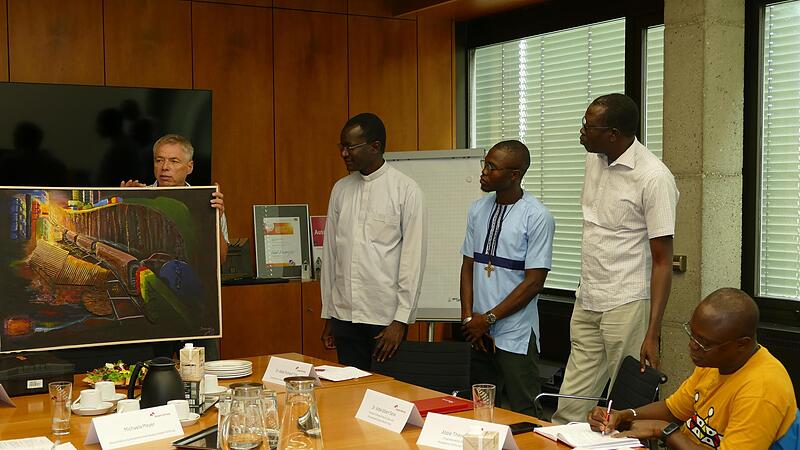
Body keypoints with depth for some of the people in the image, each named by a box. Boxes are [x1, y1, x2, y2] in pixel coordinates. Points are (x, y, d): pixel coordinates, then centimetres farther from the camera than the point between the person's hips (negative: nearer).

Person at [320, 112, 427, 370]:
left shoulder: (406, 190, -6)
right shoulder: (341, 189, 8)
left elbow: (413, 259, -9)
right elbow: (330, 253, 12)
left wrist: (401, 320, -12)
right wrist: (328, 315, 11)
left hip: (386, 317, -4)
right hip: (345, 316, 4)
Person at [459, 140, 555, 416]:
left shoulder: (537, 217, -10)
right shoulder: (478, 210, 7)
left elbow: (534, 282, -12)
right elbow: (468, 265, 10)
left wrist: (489, 319, -10)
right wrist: (468, 317, -1)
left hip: (516, 335, -5)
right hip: (478, 332, 6)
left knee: (520, 416, 0)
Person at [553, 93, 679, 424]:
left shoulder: (654, 178, -15)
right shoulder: (593, 160, 7)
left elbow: (662, 261, -14)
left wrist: (652, 334, -18)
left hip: (627, 306, -7)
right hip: (586, 303, 7)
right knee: (569, 408, 7)